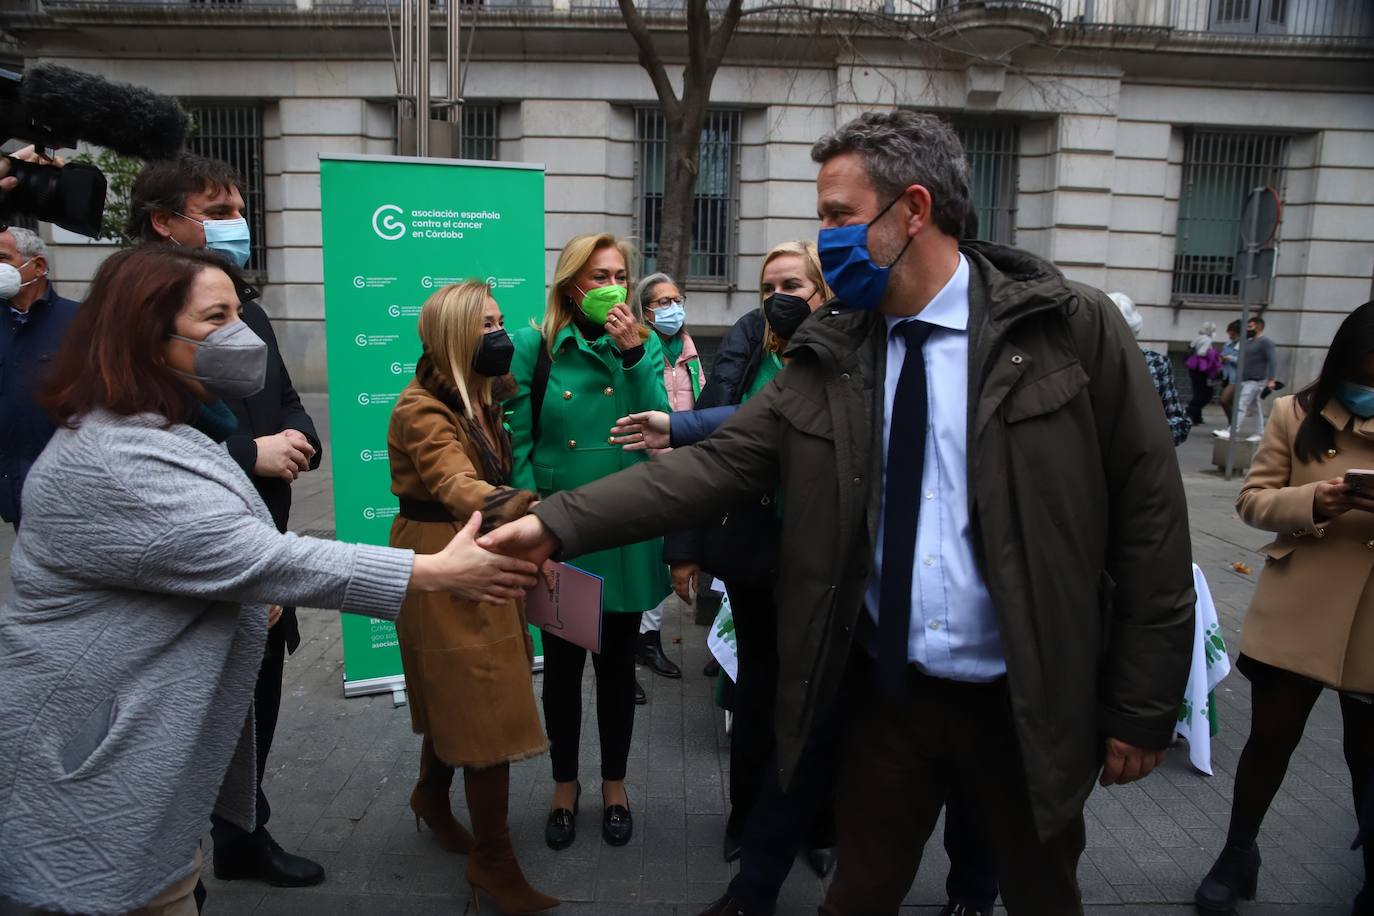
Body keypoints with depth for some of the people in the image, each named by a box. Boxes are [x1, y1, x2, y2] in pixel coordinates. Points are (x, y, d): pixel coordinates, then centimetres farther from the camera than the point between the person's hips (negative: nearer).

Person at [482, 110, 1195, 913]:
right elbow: (718, 463, -7)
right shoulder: (830, 355, -1)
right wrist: (560, 522, -16)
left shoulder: (1073, 328, -10)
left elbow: (1147, 517, -8)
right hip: (887, 694, 2)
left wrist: (1143, 706, -6)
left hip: (1030, 702, -2)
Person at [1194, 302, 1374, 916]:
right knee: (1271, 739, 12)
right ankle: (1237, 854, 34)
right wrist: (1311, 503, -22)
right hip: (1296, 614, -1)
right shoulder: (1297, 415, -4)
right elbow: (1252, 500, -2)